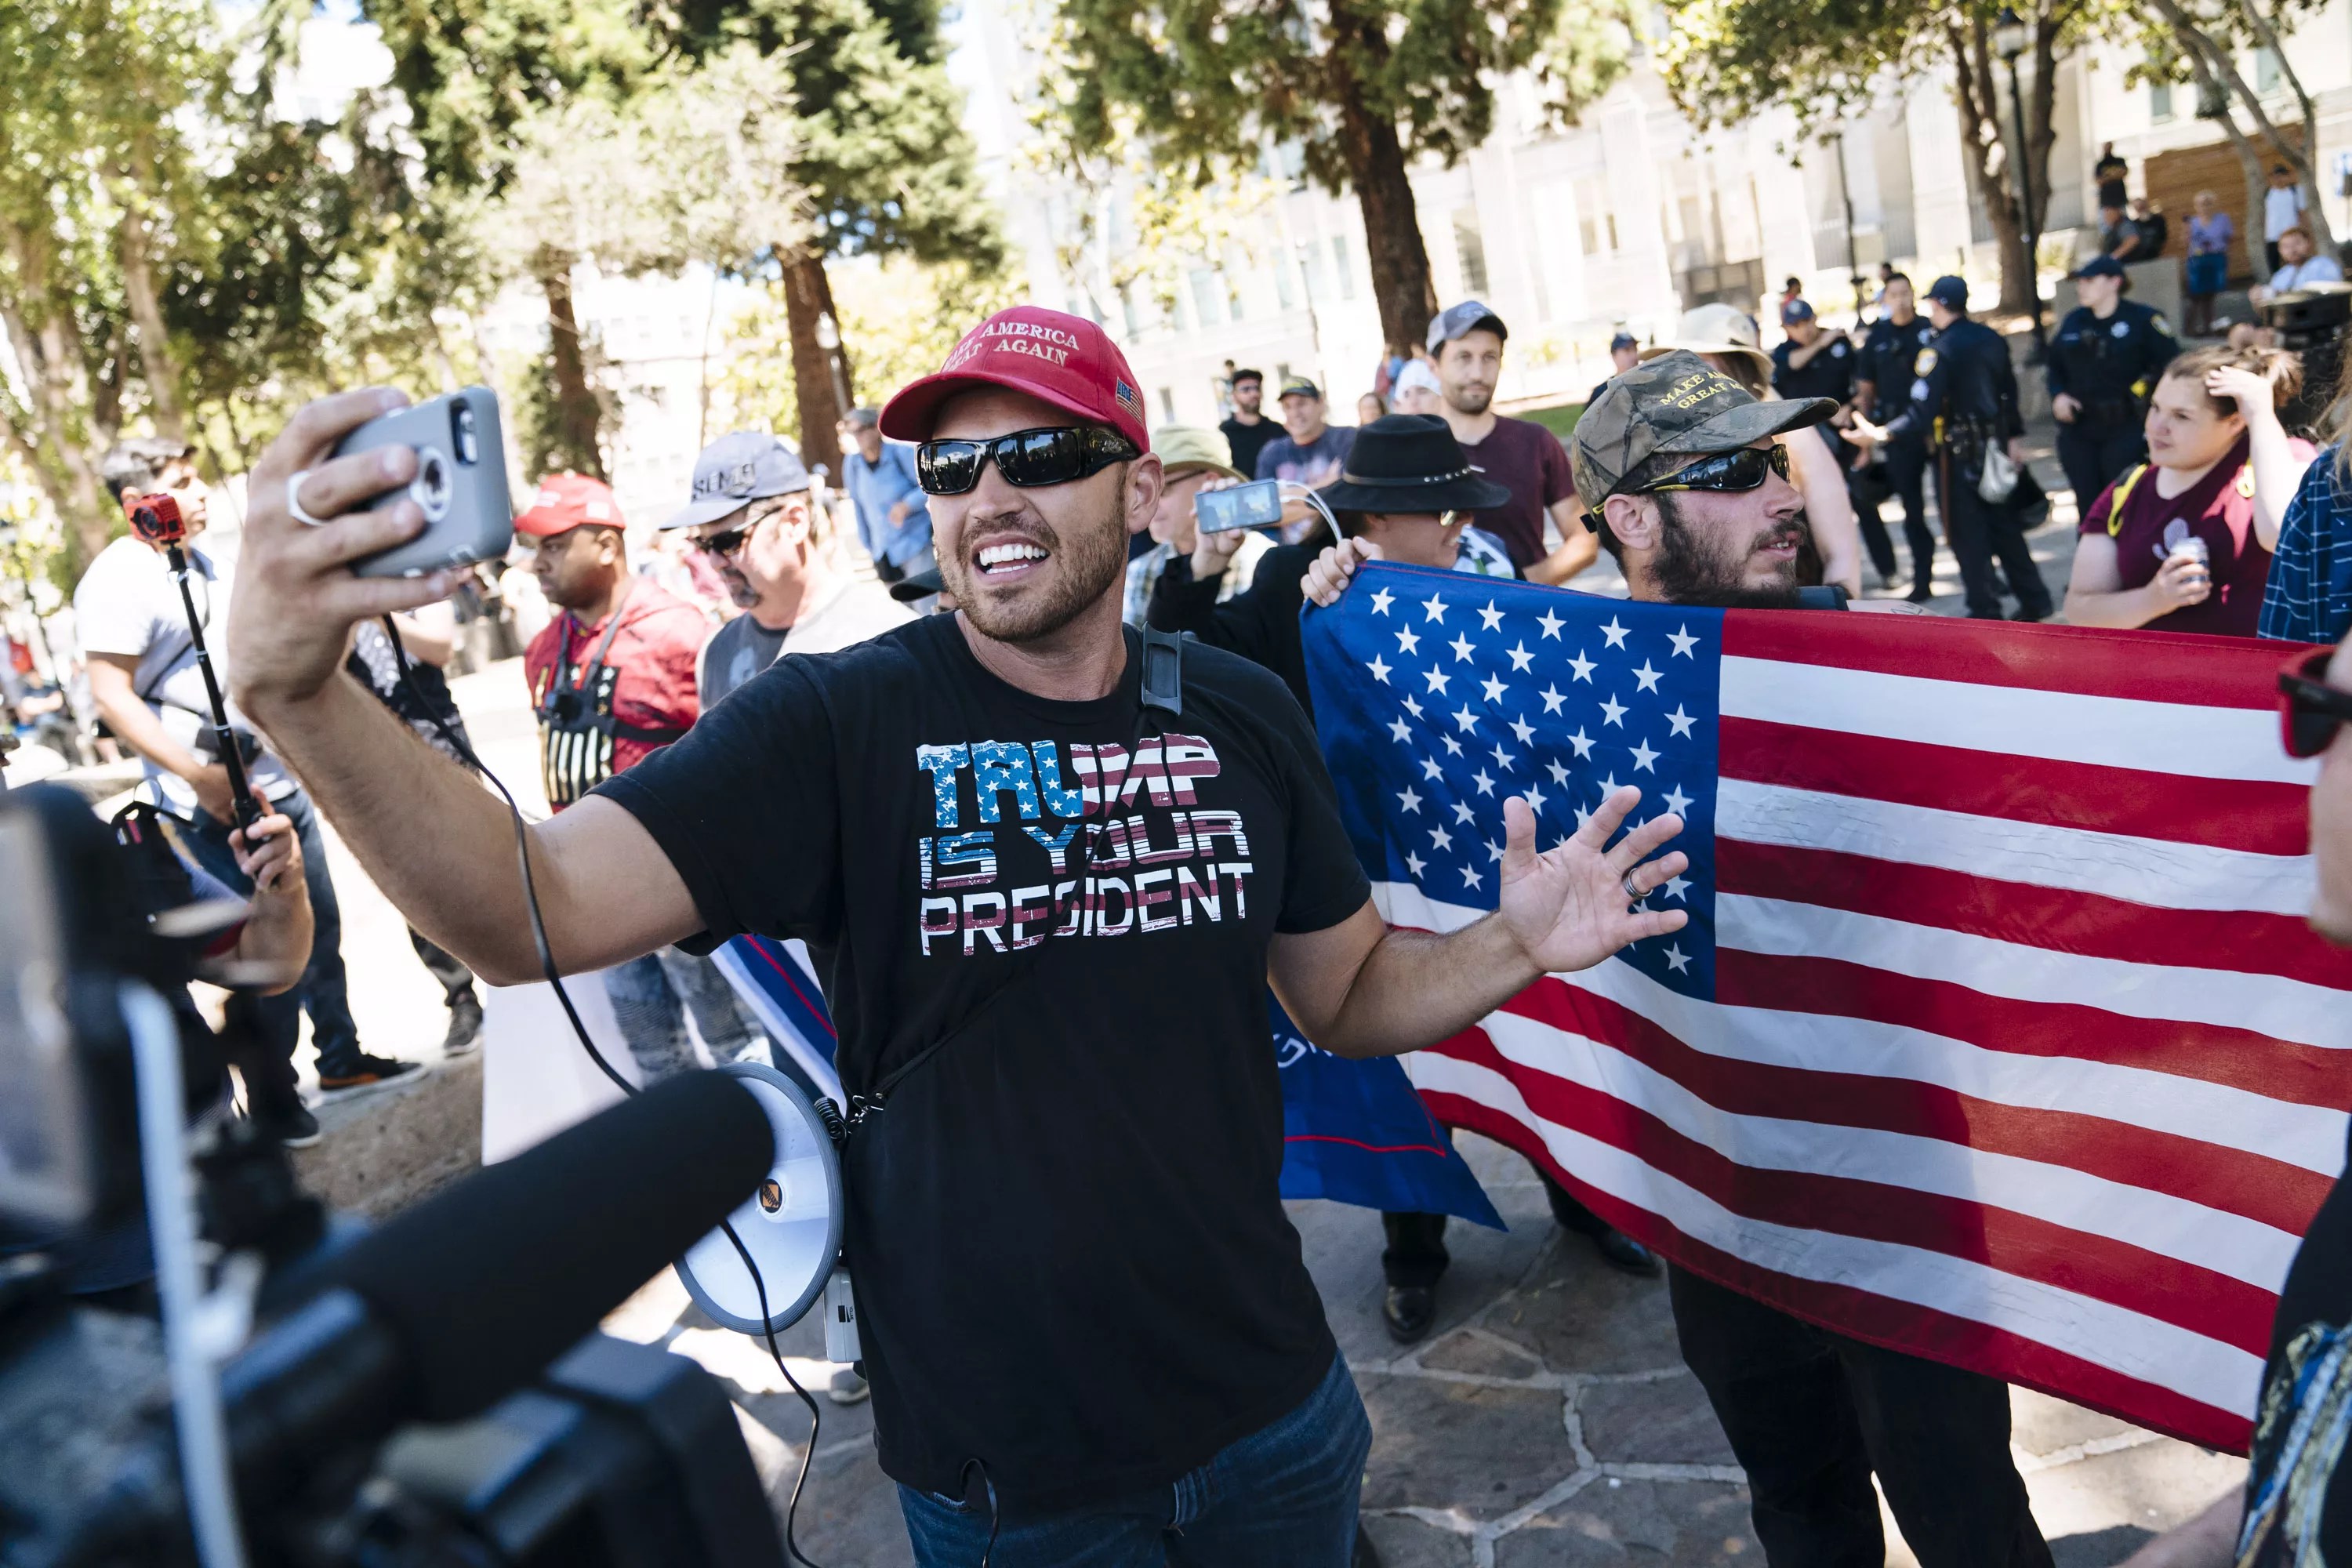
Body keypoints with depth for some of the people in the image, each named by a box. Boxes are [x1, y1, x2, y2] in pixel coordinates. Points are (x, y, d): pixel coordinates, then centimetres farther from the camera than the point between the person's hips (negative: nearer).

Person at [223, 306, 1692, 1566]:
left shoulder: (1239, 716, -3)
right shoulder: (839, 723, -15)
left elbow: (1347, 989, 8)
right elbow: (532, 914, -26)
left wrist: (1513, 947, -11)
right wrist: (303, 692, -42)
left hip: (1266, 1400, 3)